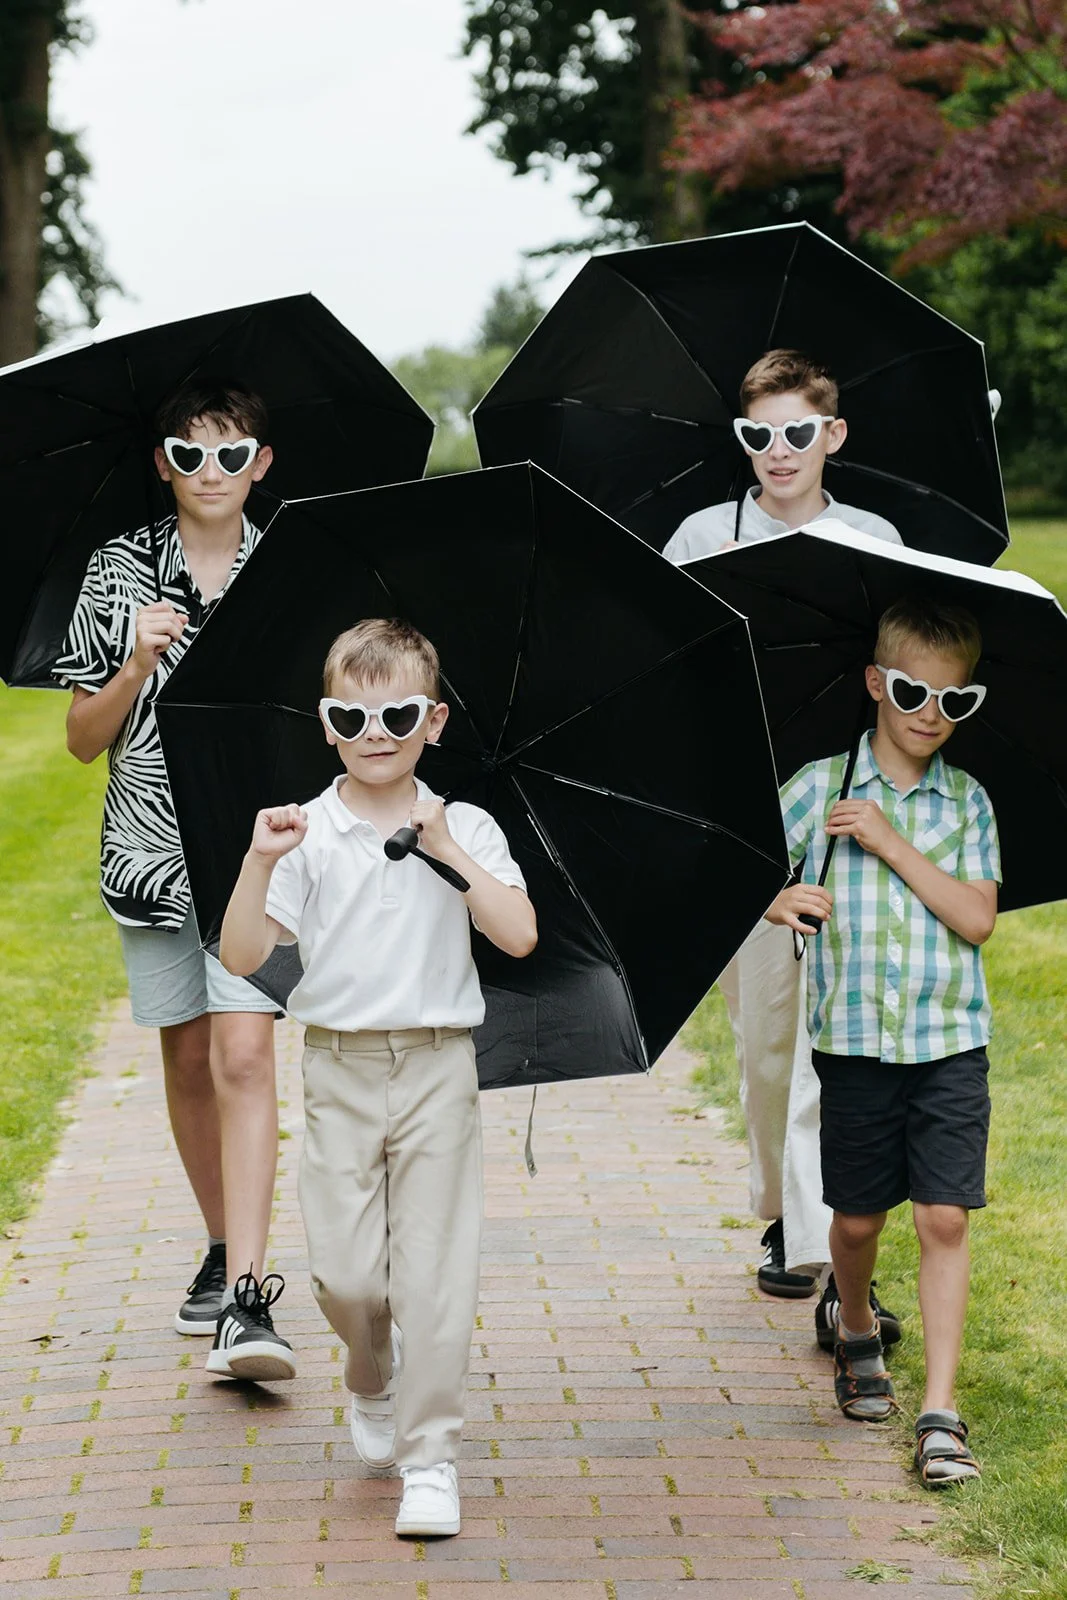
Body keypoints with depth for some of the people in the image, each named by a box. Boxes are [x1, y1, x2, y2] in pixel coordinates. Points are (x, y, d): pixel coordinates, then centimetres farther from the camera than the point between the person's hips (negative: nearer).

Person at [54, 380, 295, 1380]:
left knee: (243, 1052, -14)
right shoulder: (119, 571, 4)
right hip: (152, 846, 2)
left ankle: (248, 1299, -19)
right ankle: (222, 1249, 30)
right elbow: (83, 738, 4)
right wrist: (136, 669, -13)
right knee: (187, 1058, 11)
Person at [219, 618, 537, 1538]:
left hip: (436, 1069, 0)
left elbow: (520, 937, -11)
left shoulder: (463, 831, 2)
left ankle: (430, 1457, 6)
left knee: (435, 1269, -3)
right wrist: (259, 863, -19)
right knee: (344, 1270, -1)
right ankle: (372, 1386, 31)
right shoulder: (305, 835, 1)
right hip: (340, 1071, 0)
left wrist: (449, 852, -16)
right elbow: (241, 956, -6)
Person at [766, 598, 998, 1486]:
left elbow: (977, 918, -7)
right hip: (855, 1038, 0)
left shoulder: (968, 802, 4)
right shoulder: (819, 788, 2)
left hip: (951, 1043, 0)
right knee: (858, 1217, 11)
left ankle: (941, 1411, -5)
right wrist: (777, 900, -20)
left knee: (945, 1216, -7)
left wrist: (891, 843, -13)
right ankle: (857, 1334, 41)